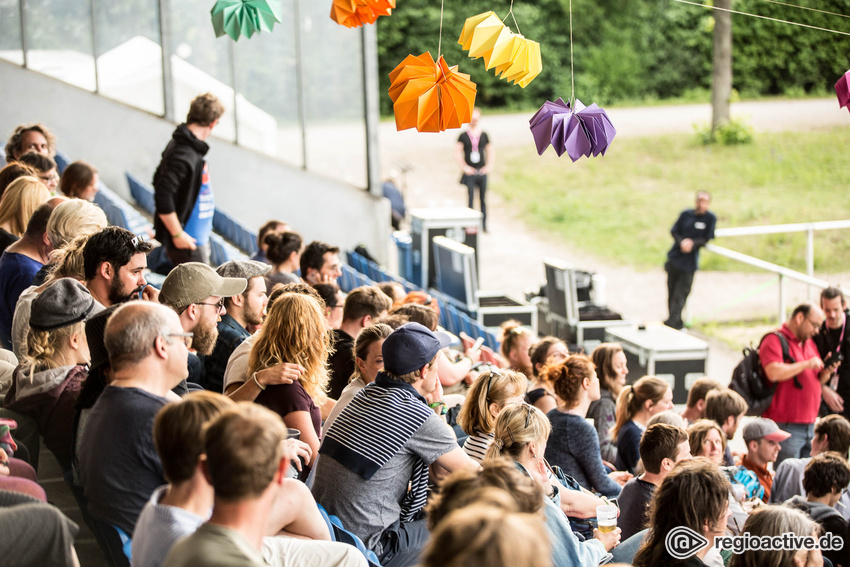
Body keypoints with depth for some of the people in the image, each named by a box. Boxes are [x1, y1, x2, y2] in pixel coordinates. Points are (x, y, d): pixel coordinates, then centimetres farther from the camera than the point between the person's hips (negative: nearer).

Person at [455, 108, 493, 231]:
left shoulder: (484, 135, 9)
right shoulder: (463, 136, 1)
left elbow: (491, 152, 14)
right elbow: (457, 153, -1)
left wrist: (489, 166, 3)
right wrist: (464, 167, -7)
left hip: (482, 171, 2)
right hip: (470, 173, -2)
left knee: (483, 199, 5)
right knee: (470, 199, -5)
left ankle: (484, 225, 10)